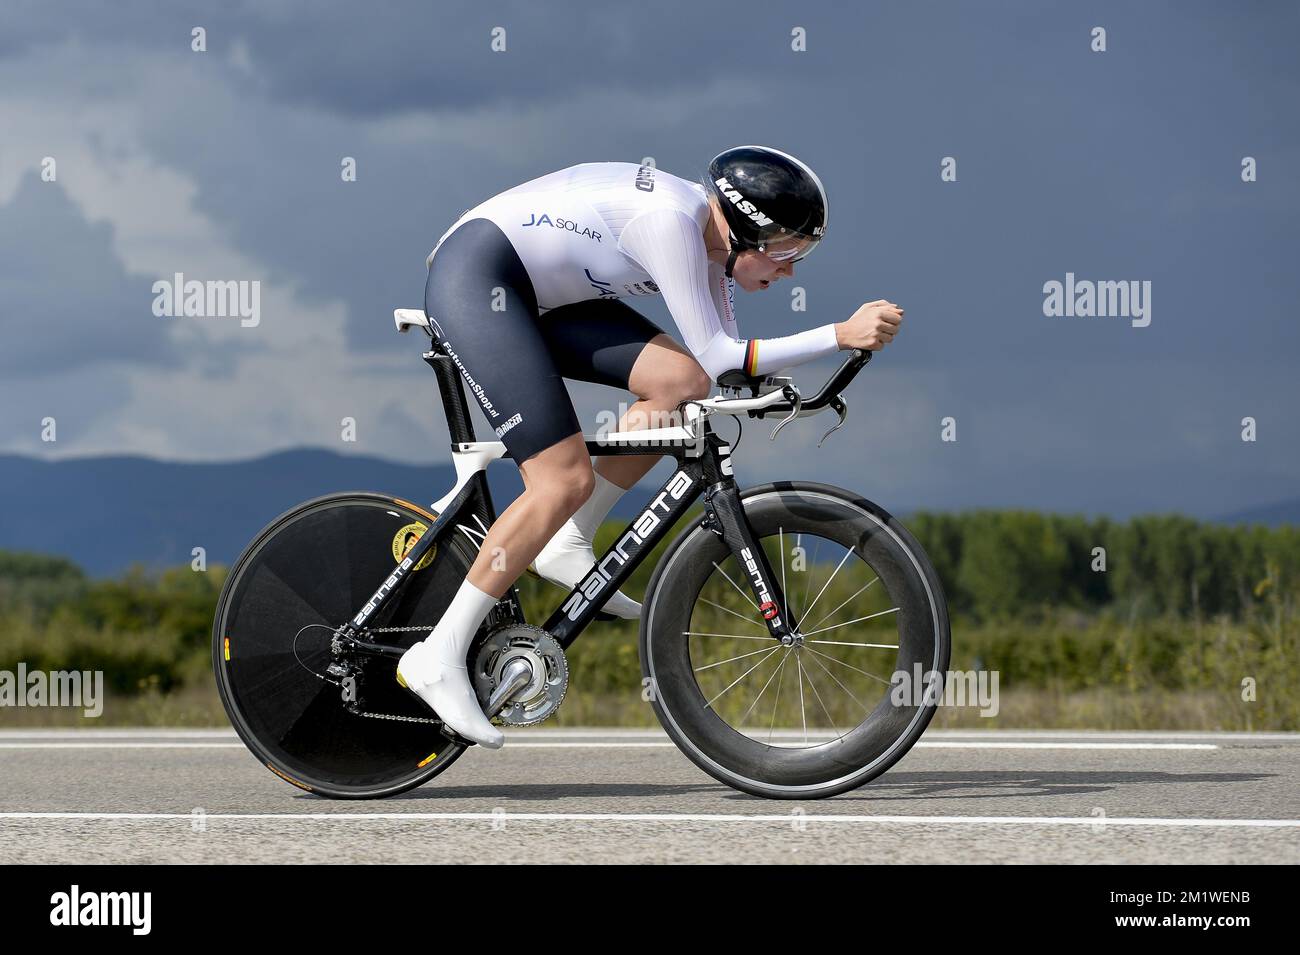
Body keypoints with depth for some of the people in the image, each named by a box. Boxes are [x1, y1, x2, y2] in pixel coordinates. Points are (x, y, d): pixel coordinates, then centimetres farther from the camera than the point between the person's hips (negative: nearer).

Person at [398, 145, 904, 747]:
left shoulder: (710, 238, 4)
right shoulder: (670, 221, -24)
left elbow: (722, 363, 12)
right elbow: (717, 359, -24)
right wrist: (841, 335, -27)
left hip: (536, 292, 9)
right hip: (473, 276, -9)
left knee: (682, 382, -7)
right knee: (566, 481, -17)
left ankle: (567, 546, 3)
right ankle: (438, 657, -12)